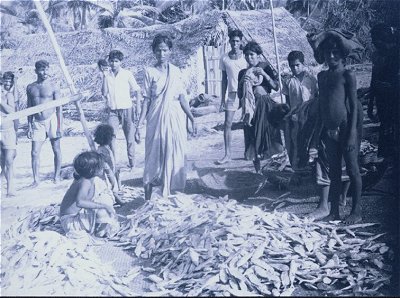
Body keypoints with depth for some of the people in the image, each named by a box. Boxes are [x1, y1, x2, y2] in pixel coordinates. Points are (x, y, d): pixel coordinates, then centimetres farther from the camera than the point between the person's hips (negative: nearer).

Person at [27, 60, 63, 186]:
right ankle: (36, 179, 7)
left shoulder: (53, 86, -5)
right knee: (35, 152, -1)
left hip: (51, 120, -3)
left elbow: (59, 107, -5)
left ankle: (57, 176, 21)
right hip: (37, 122, 3)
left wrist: (60, 127, -8)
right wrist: (29, 126, 7)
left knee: (56, 150, 6)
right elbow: (29, 108, 11)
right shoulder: (30, 88, 6)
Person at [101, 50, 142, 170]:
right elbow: (104, 93, -2)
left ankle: (132, 163, 17)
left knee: (130, 138, 5)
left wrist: (137, 107, -5)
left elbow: (137, 91, 4)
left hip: (126, 110, -1)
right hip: (112, 111, 2)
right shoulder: (107, 75, 6)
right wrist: (105, 76, -8)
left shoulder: (127, 74, 0)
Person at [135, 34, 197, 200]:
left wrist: (192, 119, 3)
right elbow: (146, 100, -2)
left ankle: (168, 195, 16)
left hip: (175, 119, 3)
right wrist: (139, 125, -6)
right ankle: (147, 199, 9)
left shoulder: (176, 72, 7)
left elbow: (182, 99, 7)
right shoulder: (150, 72, -1)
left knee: (174, 157, 4)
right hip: (156, 119, -2)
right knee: (154, 158, 1)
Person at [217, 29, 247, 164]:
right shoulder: (224, 58, 6)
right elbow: (224, 79, 11)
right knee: (227, 124, -3)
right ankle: (227, 154, 4)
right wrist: (222, 98, 8)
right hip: (232, 93, 2)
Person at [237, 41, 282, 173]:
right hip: (250, 107, 2)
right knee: (253, 137, 0)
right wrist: (243, 81, -6)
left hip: (265, 107, -2)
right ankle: (257, 167, 7)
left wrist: (264, 74, -12)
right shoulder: (243, 73, 12)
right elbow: (239, 94, 10)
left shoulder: (266, 68, 4)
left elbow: (276, 87, -3)